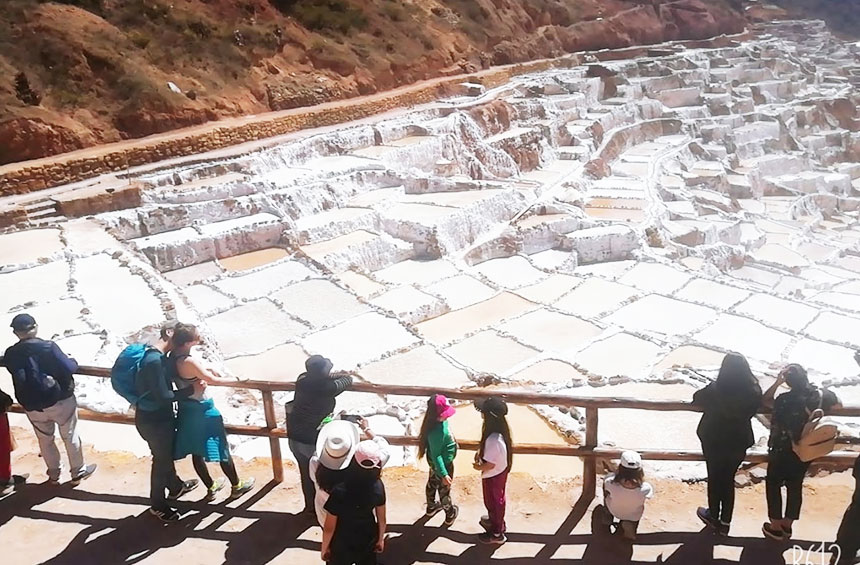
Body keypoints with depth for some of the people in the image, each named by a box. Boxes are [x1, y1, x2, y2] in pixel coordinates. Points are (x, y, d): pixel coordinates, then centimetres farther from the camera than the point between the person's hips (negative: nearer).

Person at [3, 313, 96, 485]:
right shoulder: (48, 347, -21)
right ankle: (78, 471, 26)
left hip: (32, 406, 3)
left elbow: (18, 376, 9)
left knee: (45, 440, 22)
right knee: (71, 437, 14)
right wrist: (74, 361, 0)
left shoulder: (10, 354, -7)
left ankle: (53, 474, 35)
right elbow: (68, 368, -20)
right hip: (61, 400, -3)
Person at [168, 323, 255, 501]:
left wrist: (204, 369, 6)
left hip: (186, 410, 8)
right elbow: (212, 380, -20)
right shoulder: (189, 361, -30)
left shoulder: (172, 356, -5)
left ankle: (211, 487, 36)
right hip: (202, 410, -8)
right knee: (222, 449, 11)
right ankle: (237, 486, 27)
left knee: (196, 452, 19)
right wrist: (233, 379, -7)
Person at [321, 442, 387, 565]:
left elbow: (329, 527, -21)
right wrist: (380, 539, 11)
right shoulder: (378, 486, -23)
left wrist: (324, 548, -3)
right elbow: (381, 518, -7)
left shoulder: (340, 491, -33)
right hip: (368, 540, 3)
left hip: (342, 544, -2)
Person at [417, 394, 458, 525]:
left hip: (437, 462, 8)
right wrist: (444, 474, -25)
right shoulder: (436, 433, -41)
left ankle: (431, 506, 55)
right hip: (442, 464, -8)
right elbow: (436, 455, -31)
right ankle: (450, 514, 42)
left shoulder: (439, 421, -15)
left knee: (432, 483, 29)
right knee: (444, 490, 17)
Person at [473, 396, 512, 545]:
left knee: (493, 501, 15)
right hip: (501, 471, 8)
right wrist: (480, 452, -5)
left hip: (493, 475, -8)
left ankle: (497, 533, 36)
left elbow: (490, 465, -30)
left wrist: (478, 467, -12)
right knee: (497, 499, 30)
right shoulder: (500, 429, -13)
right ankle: (496, 520, 55)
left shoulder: (493, 439, -41)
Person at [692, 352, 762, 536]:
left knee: (714, 478, 18)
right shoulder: (754, 391, -17)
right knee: (728, 480, 19)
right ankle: (725, 522, 28)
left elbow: (697, 399, -6)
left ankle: (714, 517, 35)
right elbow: (753, 410, 3)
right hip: (739, 441, 3)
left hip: (714, 441, -3)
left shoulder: (715, 390, -26)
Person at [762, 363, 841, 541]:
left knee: (773, 486, 13)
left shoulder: (785, 400, -26)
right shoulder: (820, 395, -10)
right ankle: (787, 526, 30)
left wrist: (777, 382, -14)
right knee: (795, 487, 18)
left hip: (783, 451, -5)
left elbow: (765, 400, -7)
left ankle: (776, 528, 20)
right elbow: (836, 404, 11)